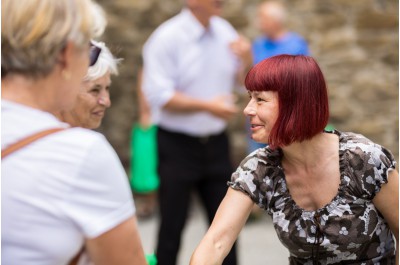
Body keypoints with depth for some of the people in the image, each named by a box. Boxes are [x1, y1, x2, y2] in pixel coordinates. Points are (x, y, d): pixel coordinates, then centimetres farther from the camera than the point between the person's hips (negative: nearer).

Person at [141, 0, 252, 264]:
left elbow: (243, 81, 13)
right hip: (177, 144, -5)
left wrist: (247, 60, -7)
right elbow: (158, 96, -18)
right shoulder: (166, 38, -13)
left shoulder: (225, 31, 5)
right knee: (172, 225, 4)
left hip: (216, 143, 5)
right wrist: (207, 106, -20)